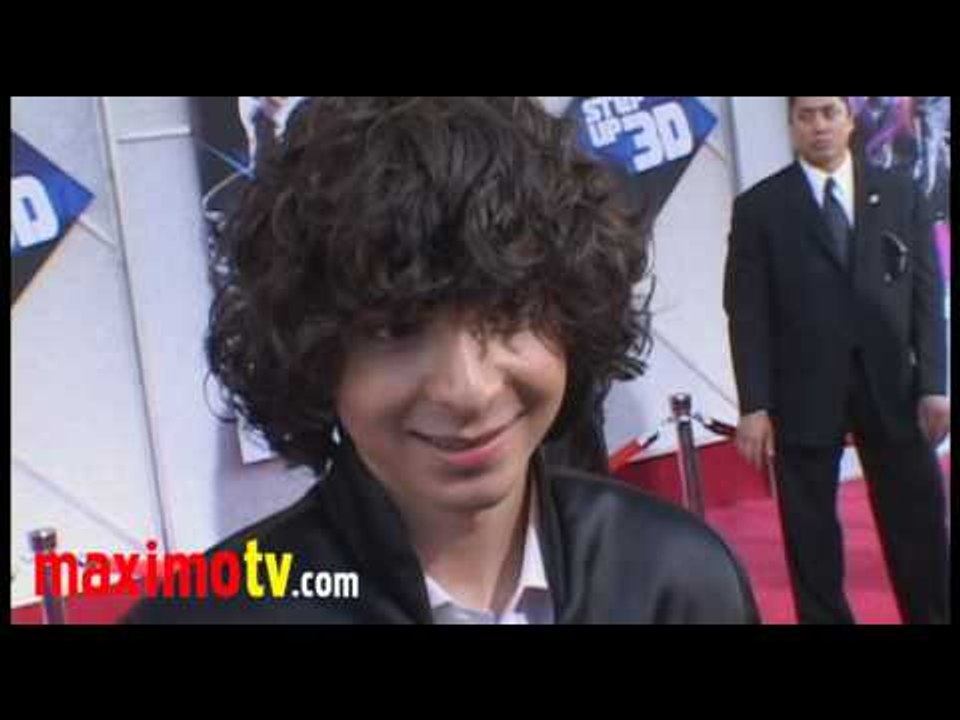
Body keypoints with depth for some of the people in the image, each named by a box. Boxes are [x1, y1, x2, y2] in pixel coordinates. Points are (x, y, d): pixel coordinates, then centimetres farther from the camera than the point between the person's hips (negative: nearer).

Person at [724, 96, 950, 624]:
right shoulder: (759, 207, 2)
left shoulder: (899, 194, 9)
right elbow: (747, 313, -3)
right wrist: (754, 405, -10)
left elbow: (927, 294, 6)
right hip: (804, 393, -2)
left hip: (892, 386, 2)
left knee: (920, 525, 6)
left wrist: (933, 384, -2)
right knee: (811, 534, 6)